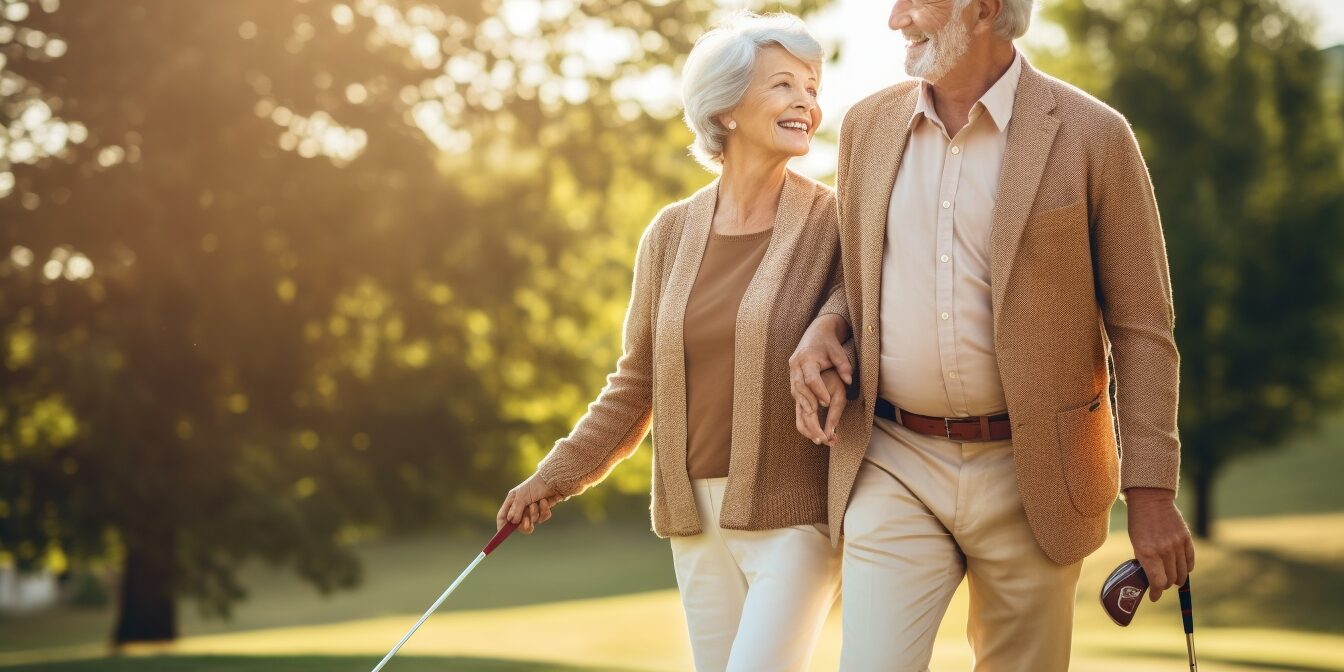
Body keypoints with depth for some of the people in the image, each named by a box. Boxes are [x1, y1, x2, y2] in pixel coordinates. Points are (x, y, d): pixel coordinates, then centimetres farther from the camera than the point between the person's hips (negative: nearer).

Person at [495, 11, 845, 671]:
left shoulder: (833, 223, -4)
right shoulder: (672, 232, 7)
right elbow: (637, 384, 14)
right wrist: (553, 478, 10)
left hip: (794, 515, -4)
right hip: (697, 517, 4)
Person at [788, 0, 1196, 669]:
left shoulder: (1091, 135, -7)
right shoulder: (869, 125, 6)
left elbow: (1140, 327, -4)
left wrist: (1152, 495, -8)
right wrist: (825, 329, -2)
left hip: (1031, 474, -2)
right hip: (894, 468, 3)